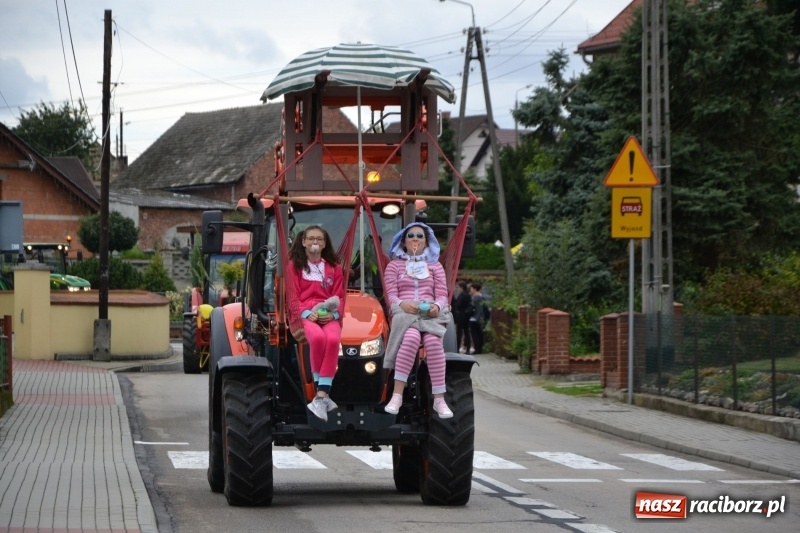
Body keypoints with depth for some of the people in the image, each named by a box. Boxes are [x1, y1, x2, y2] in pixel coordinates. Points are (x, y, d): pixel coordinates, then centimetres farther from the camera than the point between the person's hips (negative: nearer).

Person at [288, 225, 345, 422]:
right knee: (317, 337, -38)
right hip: (304, 314, -2)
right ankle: (323, 393, -29)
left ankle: (321, 396, -38)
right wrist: (306, 313, -15)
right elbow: (292, 296, 4)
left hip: (329, 316, 2)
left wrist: (333, 314, -10)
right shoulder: (294, 265, 14)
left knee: (333, 339, -35)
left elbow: (339, 298, 12)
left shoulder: (334, 268, 20)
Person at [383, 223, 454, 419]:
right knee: (412, 337, -38)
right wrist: (402, 304, -16)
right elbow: (391, 295, 8)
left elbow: (442, 295, 13)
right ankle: (397, 396, -41)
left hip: (430, 313, 1)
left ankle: (439, 399, -36)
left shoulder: (435, 266, 24)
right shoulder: (394, 265, 19)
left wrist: (437, 306, -11)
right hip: (404, 312, -1)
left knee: (433, 341, -35)